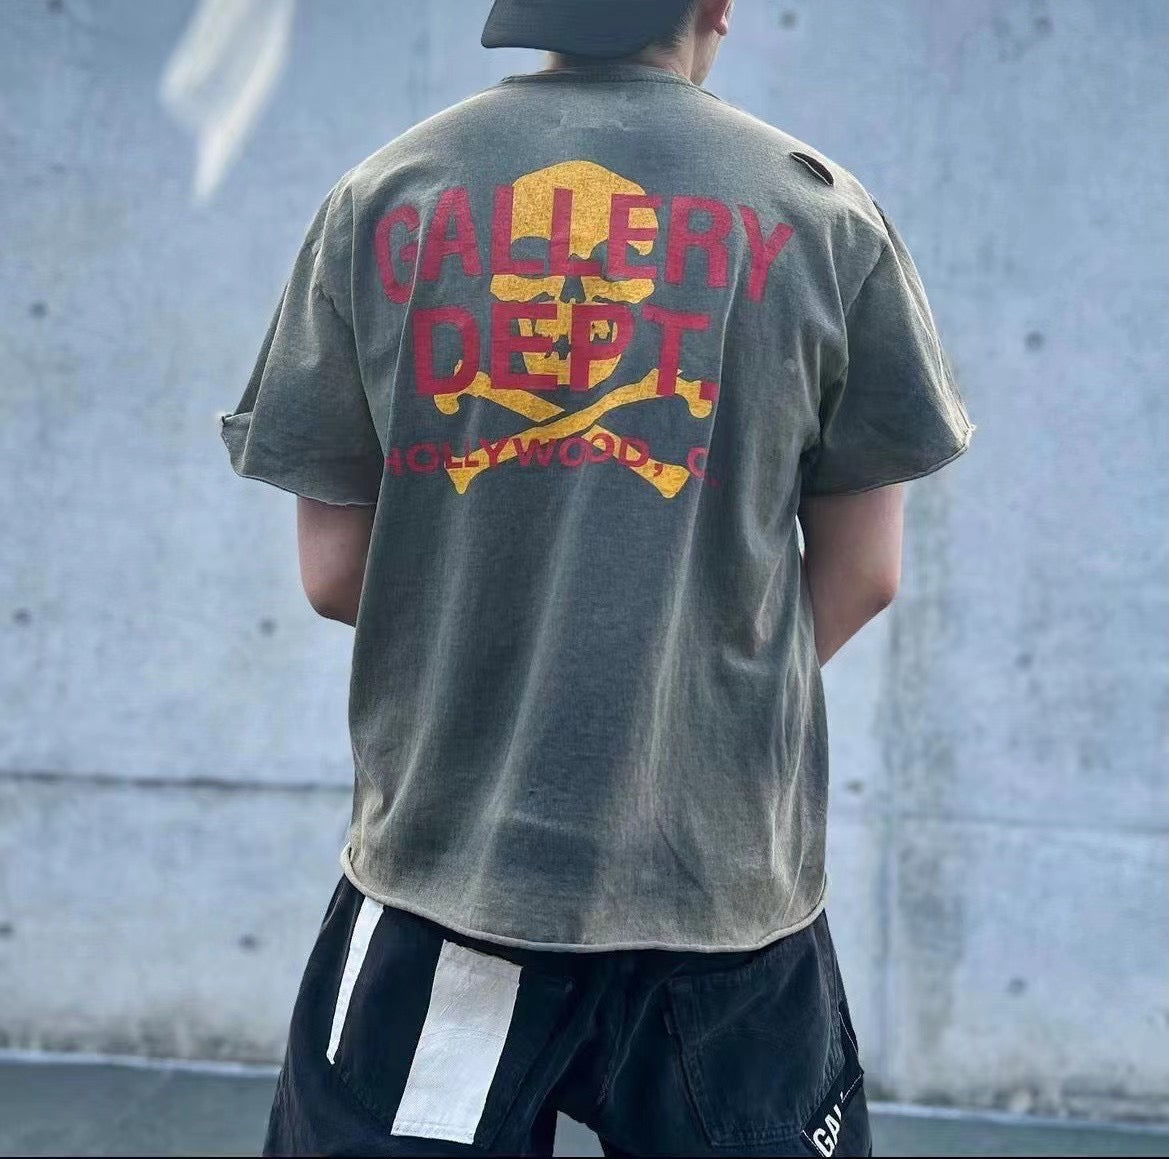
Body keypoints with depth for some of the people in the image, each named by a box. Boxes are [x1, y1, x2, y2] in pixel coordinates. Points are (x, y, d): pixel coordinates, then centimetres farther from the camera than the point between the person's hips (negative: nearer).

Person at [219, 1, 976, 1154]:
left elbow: (332, 572, 3)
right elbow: (863, 572, 3)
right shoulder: (820, 211, -1)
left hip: (442, 862, 1)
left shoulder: (379, 197, 1)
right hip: (726, 876, 0)